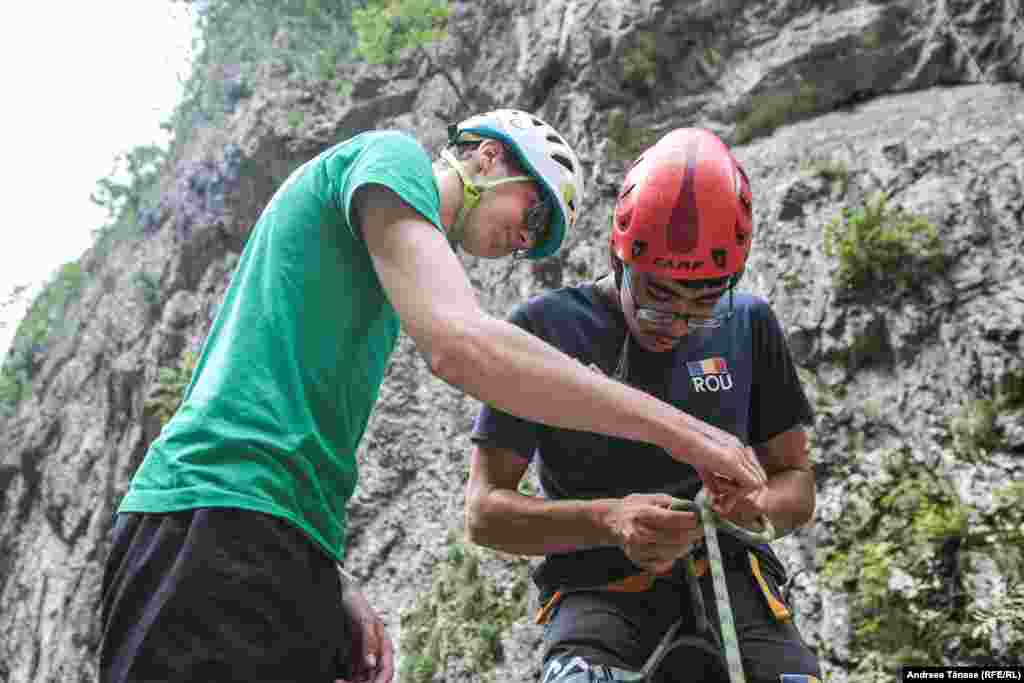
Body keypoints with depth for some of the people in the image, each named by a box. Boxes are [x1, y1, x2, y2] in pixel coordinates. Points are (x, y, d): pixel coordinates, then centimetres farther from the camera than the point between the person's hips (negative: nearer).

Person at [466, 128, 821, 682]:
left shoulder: (749, 326, 7)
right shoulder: (546, 327, -1)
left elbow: (796, 482, 13)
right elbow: (484, 511, -3)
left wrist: (755, 505, -11)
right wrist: (608, 521, -21)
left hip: (726, 579, 3)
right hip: (599, 590, -2)